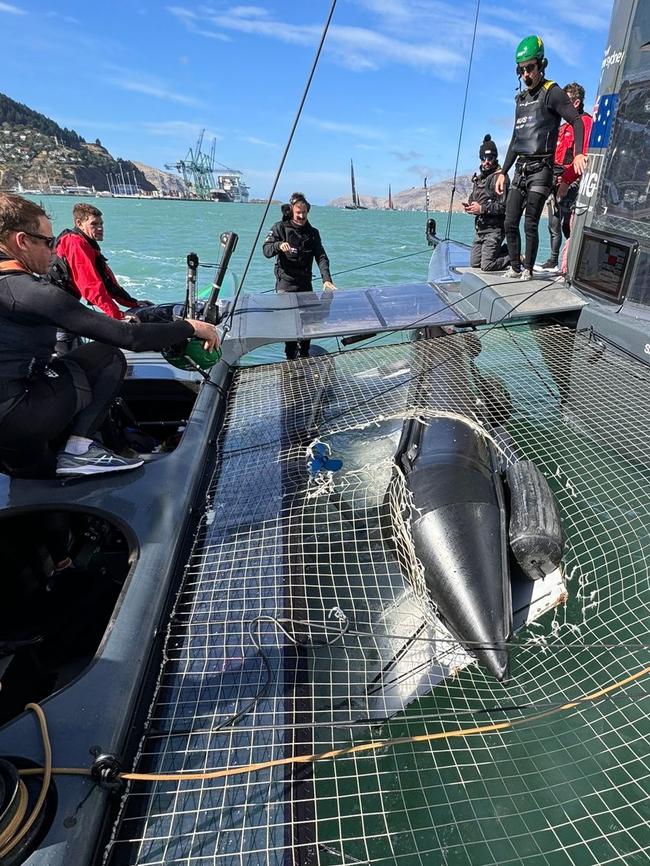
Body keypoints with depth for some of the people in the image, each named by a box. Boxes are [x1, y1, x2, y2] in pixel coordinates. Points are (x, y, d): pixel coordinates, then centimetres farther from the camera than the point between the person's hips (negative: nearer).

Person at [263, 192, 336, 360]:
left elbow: (321, 257, -1)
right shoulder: (280, 228, 1)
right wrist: (279, 245, -31)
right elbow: (266, 250, -9)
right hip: (285, 284, -3)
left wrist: (327, 279, -16)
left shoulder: (312, 232, 9)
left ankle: (304, 354, 20)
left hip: (305, 283, 4)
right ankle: (290, 356, 4)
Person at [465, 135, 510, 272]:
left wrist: (482, 209, -19)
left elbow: (504, 206, -19)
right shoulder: (479, 178, 16)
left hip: (494, 229, -8)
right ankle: (504, 250, 25)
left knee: (487, 266, -14)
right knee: (474, 263, 9)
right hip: (480, 229, 8)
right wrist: (469, 207, 3)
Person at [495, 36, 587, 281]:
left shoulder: (552, 92, -2)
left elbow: (577, 121, -10)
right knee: (510, 222, 2)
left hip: (541, 169, -7)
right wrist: (503, 172, 18)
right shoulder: (521, 99, 20)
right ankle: (515, 267, 11)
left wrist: (578, 153, -27)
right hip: (520, 169, 7)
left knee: (530, 224, -10)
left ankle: (528, 269, -1)